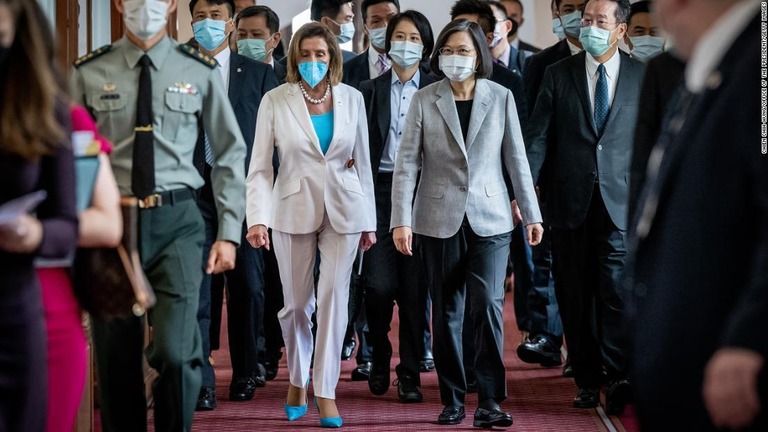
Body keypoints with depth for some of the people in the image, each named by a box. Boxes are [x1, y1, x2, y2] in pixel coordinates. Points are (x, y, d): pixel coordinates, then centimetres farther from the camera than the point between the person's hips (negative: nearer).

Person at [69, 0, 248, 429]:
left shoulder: (200, 71, 3)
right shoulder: (89, 73, 3)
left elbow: (230, 155, 7)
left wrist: (229, 233, 2)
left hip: (176, 220, -1)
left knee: (176, 353, -13)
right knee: (116, 360, 7)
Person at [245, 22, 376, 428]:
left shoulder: (351, 98, 3)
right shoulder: (276, 101, -4)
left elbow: (362, 162, 9)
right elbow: (259, 166, -3)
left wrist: (369, 221, 10)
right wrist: (258, 219, -15)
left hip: (343, 210, 1)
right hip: (294, 210, -1)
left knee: (334, 296, -7)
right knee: (297, 303, 7)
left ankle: (326, 392, 0)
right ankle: (297, 380, 30)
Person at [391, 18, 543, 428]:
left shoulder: (500, 98, 2)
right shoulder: (424, 100, 0)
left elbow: (516, 159, 6)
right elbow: (407, 162, -3)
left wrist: (531, 213, 5)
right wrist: (401, 220, -10)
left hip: (490, 220, 0)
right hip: (440, 220, 1)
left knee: (488, 305, -12)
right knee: (446, 313, 7)